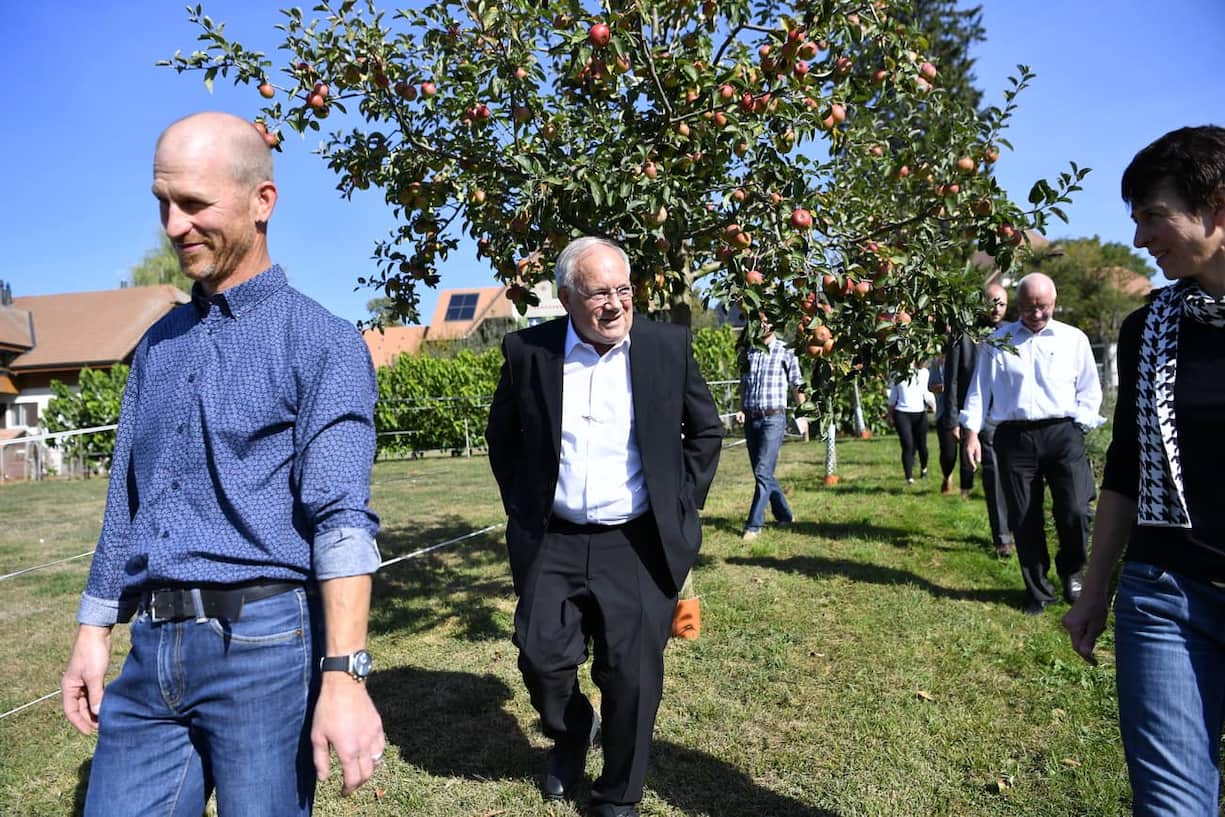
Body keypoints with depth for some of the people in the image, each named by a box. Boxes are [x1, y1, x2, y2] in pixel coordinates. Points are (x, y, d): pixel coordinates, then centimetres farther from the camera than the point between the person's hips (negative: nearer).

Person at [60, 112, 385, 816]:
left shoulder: (322, 343, -8)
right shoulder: (160, 344, 13)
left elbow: (342, 519, -17)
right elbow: (127, 502, 18)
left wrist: (345, 677, -24)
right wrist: (95, 632, 16)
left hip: (263, 645, -5)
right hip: (151, 653, 6)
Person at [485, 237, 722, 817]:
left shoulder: (668, 346, -4)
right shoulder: (527, 351, -4)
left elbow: (706, 430, 8)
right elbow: (501, 438, 11)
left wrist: (681, 506, 4)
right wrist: (522, 507, 6)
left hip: (638, 545, -1)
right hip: (552, 543, 1)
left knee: (632, 674, 3)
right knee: (542, 656, 4)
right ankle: (570, 734, 39)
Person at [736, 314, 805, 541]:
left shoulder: (785, 352, 0)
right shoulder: (749, 352, 12)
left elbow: (797, 387, 1)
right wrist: (741, 409, 3)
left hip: (773, 419, -5)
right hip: (751, 420, 5)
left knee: (763, 473, -11)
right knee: (763, 473, 11)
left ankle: (754, 525, -6)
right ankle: (784, 515, 27)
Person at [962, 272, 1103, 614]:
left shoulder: (1074, 339, 11)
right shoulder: (996, 341, 10)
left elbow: (1090, 390, 14)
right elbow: (980, 389, 7)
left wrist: (1079, 427, 2)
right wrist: (972, 432, -1)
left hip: (1062, 433, 0)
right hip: (1014, 438, 0)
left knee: (1075, 512, -11)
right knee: (1024, 520, 3)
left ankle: (1071, 572, 19)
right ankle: (1038, 591, 19)